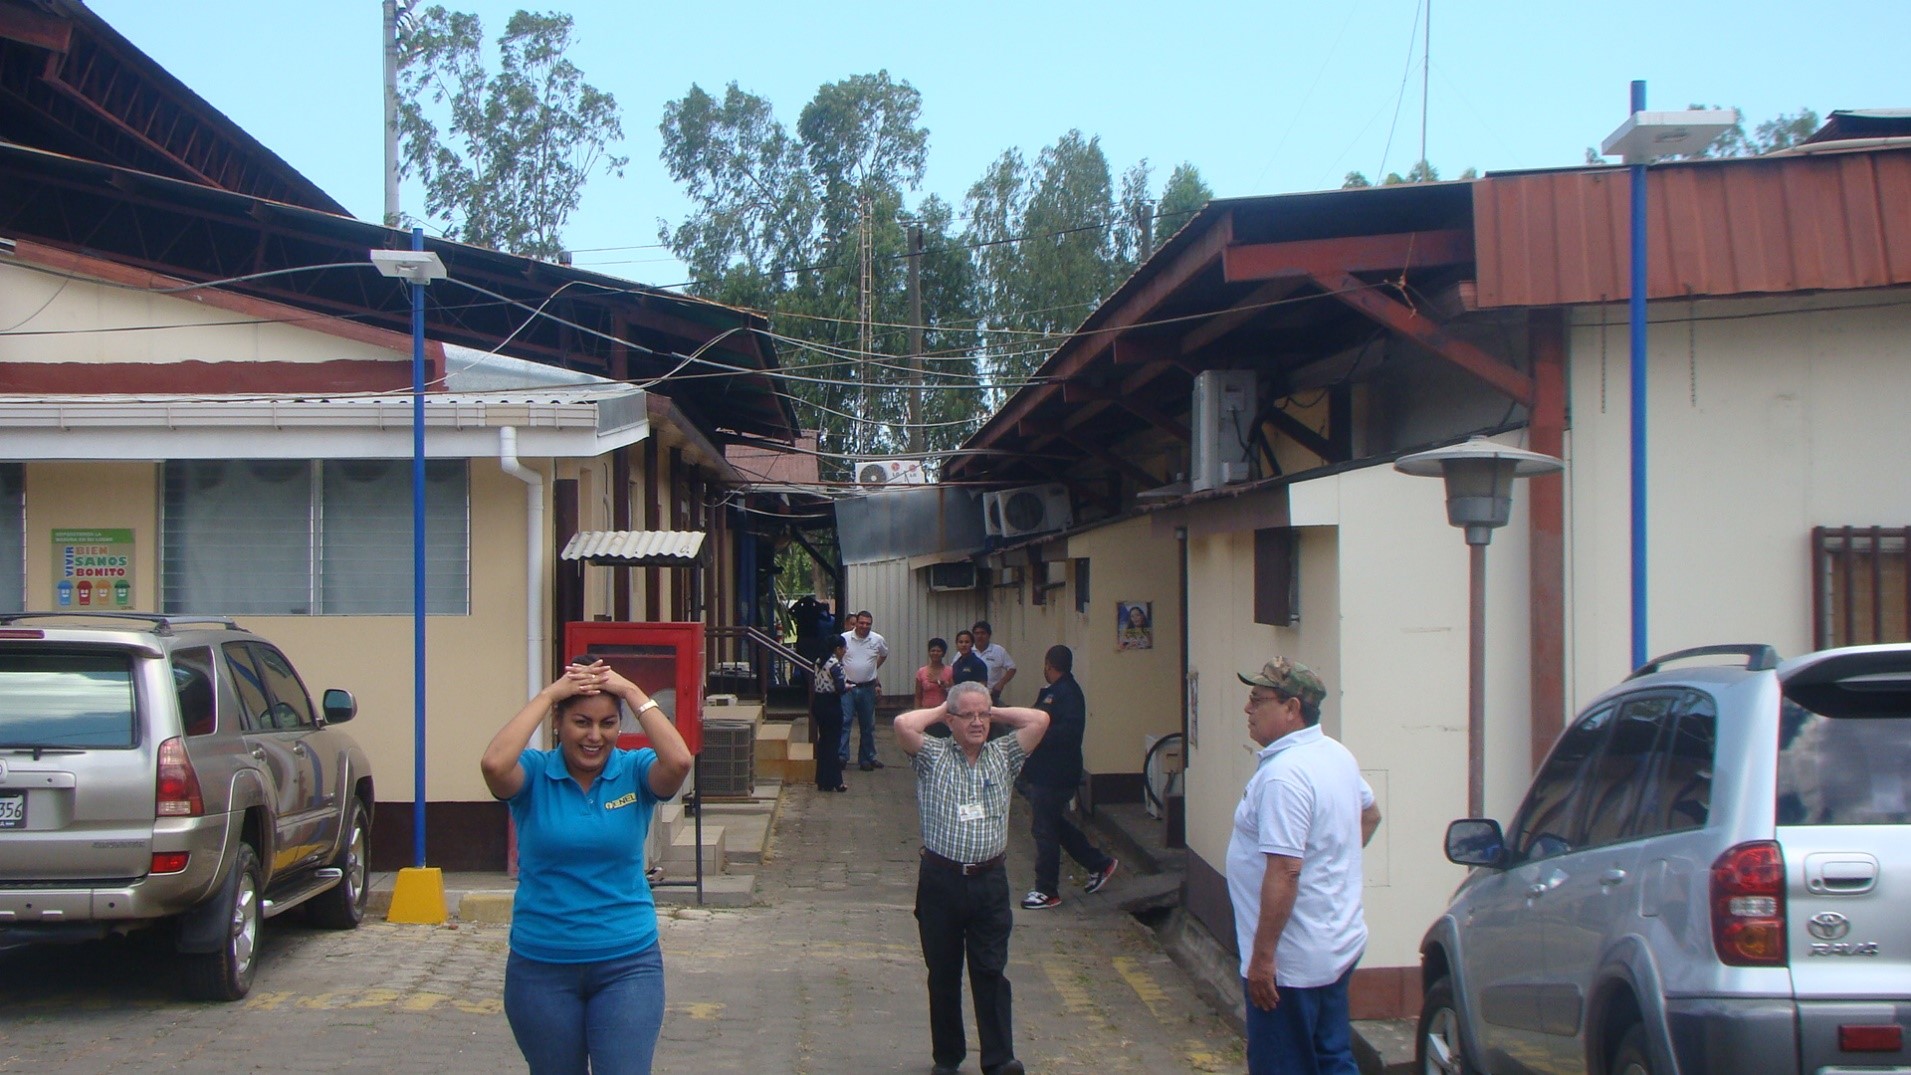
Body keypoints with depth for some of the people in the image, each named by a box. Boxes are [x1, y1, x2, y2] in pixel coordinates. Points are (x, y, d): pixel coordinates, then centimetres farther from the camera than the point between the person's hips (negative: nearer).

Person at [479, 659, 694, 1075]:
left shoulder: (635, 772, -3)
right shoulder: (534, 774, -4)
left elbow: (679, 762, -24)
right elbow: (494, 764, -27)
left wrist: (633, 693, -17)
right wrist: (547, 695, -18)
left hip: (628, 964, -1)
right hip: (541, 967, 1)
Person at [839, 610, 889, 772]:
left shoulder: (877, 640, 2)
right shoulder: (844, 638, -6)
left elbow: (884, 655, 24)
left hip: (868, 688, 3)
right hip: (847, 687, -3)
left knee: (868, 725, 9)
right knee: (844, 721, -12)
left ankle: (867, 757, 18)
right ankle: (841, 756, -12)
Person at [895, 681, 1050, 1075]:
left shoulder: (1004, 755, 10)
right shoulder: (933, 756, 2)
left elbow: (1039, 720, -1)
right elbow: (903, 725, -15)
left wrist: (996, 712, 9)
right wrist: (938, 711, 2)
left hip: (990, 880, 1)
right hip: (941, 880, -1)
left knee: (992, 971, -2)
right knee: (943, 973, 8)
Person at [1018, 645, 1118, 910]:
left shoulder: (1067, 693, -18)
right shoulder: (1056, 691, 14)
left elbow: (1069, 730, -30)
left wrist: (1035, 736, -27)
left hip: (1053, 775, -11)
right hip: (1045, 772, 11)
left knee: (1044, 829, -2)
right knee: (1054, 825, 19)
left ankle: (1047, 892, 6)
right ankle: (1099, 863, 29)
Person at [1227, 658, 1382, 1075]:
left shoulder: (1283, 775, -23)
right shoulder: (1337, 755, 8)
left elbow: (1285, 871, -27)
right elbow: (1370, 814, 26)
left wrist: (1262, 957, -24)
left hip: (1292, 961, -10)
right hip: (1338, 945, 10)